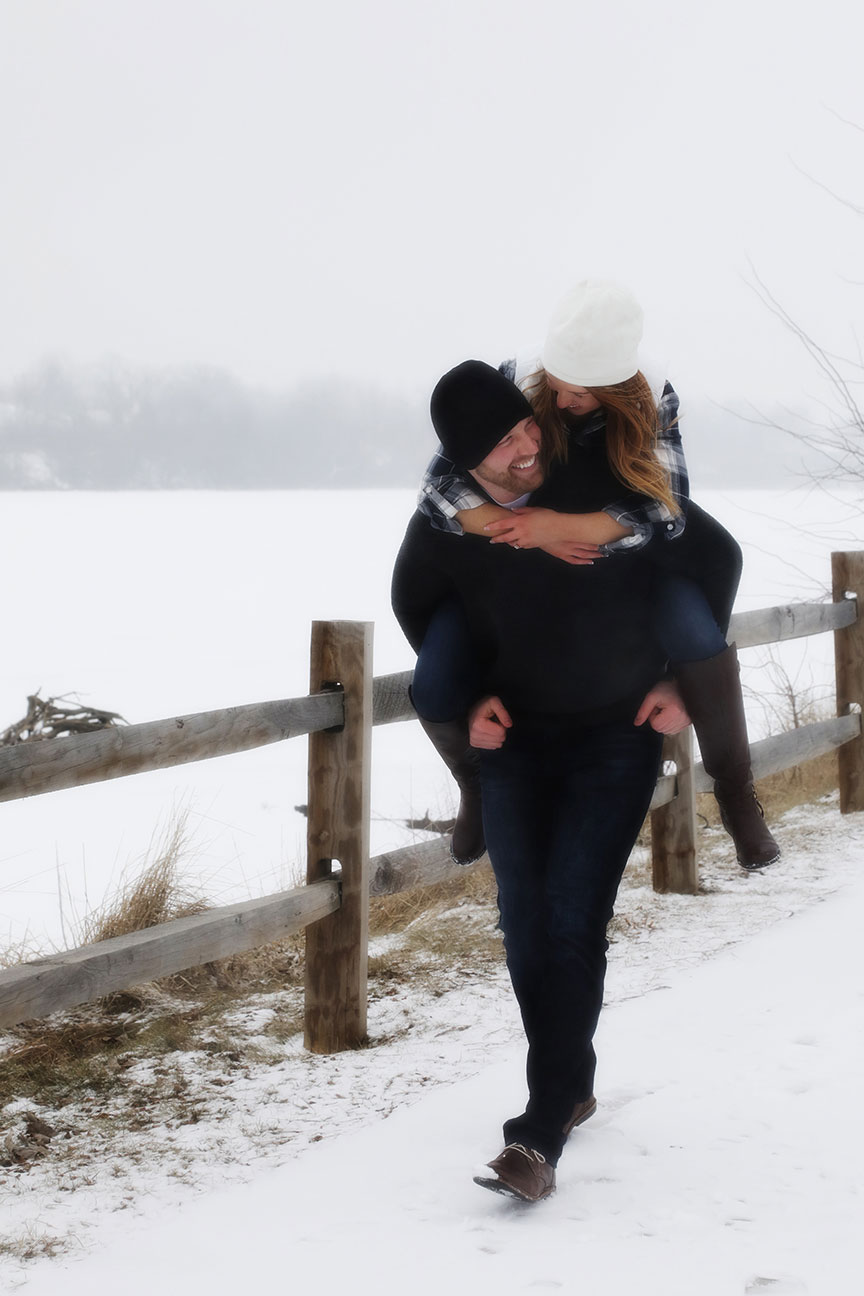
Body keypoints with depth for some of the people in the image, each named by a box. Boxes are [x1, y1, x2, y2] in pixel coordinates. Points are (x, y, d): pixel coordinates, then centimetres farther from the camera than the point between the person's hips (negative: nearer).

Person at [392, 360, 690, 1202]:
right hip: (514, 737, 3)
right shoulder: (444, 522, -14)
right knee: (525, 922, 3)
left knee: (571, 920, -14)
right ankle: (571, 1084, 27)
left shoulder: (613, 485, -19)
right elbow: (414, 604, 10)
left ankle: (541, 1134, -16)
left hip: (620, 733, -3)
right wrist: (467, 696, 0)